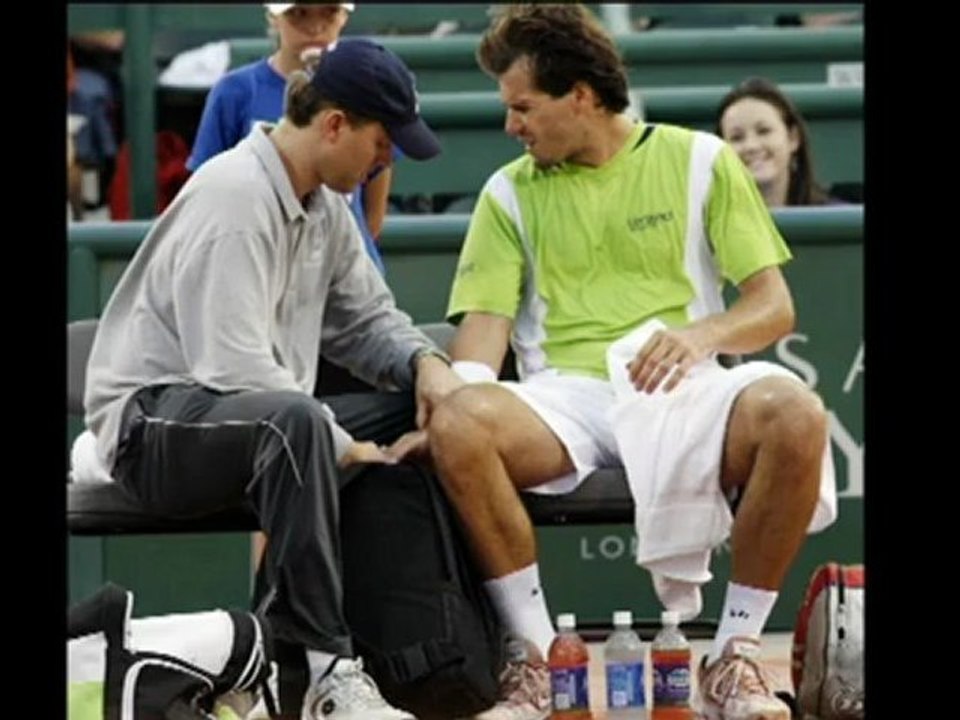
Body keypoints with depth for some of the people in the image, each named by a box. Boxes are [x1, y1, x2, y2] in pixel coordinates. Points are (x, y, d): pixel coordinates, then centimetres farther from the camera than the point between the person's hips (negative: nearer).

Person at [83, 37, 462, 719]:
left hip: (260, 423, 10)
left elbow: (365, 317, 19)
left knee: (412, 417, -1)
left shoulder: (324, 204, 11)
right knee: (294, 419, -39)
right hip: (152, 421, -10)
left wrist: (424, 361, -3)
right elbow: (234, 368, -27)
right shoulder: (233, 197, -20)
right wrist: (340, 447, -23)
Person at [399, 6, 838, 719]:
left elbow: (775, 308, 6)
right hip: (566, 395, 1)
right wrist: (455, 402, -16)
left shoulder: (698, 160, 10)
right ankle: (536, 660, -20)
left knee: (795, 415, -34)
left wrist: (702, 333, -16)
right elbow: (486, 322, 5)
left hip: (678, 388, -1)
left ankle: (736, 655, -19)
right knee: (459, 428, -33)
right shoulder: (510, 193, 15)